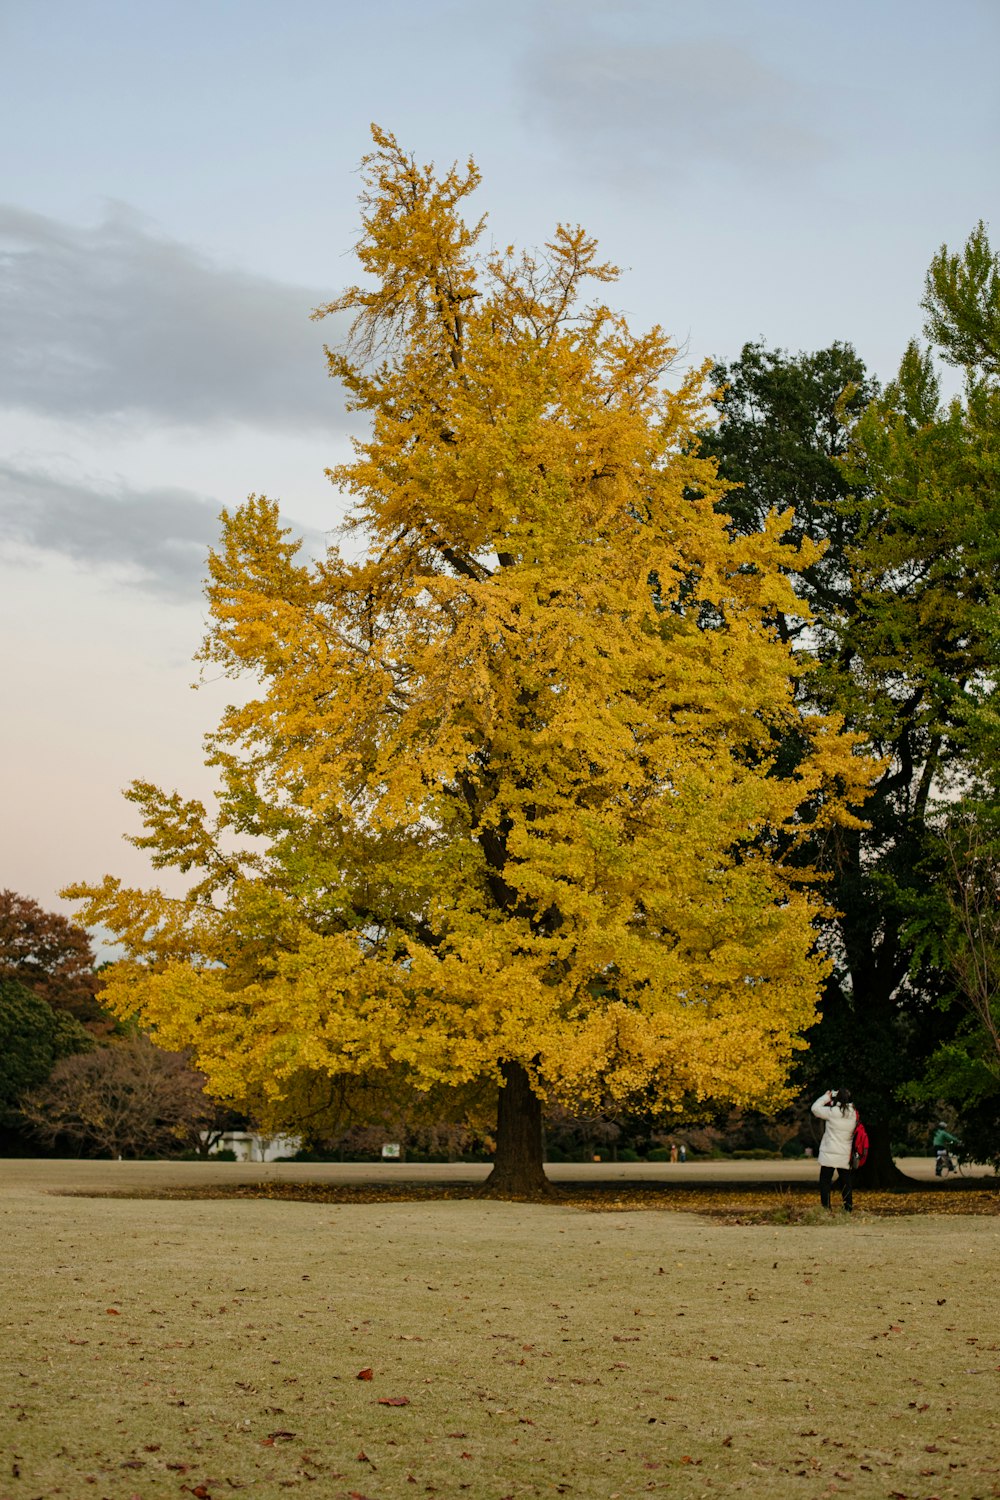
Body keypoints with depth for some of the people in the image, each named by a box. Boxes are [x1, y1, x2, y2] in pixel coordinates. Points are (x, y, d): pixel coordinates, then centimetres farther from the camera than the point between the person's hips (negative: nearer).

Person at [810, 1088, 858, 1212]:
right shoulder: (853, 1114, 0)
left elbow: (815, 1108, -6)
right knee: (846, 1183, 13)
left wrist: (826, 1097, 5)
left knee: (825, 1182, 3)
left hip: (829, 1155, -4)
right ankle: (848, 1208, 13)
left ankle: (825, 1209, -2)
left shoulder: (832, 1112, -15)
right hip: (845, 1156, 4)